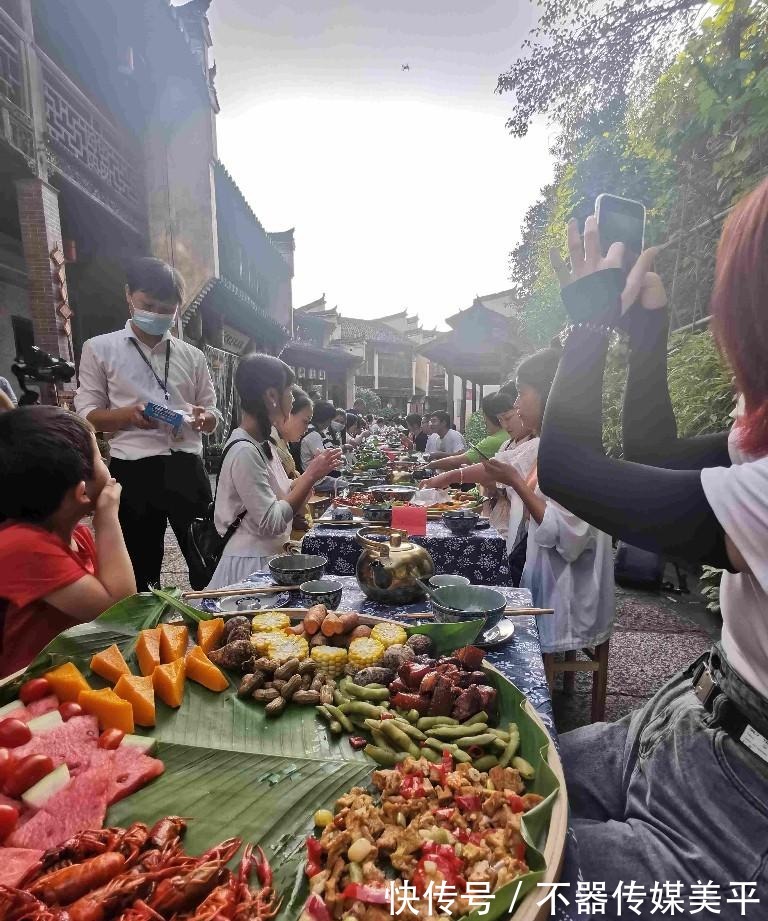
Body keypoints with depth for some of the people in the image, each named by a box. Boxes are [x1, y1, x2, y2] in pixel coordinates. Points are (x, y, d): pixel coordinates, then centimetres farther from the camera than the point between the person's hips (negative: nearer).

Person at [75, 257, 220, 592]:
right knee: (142, 569, 10)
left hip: (186, 467, 3)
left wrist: (203, 419, -10)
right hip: (133, 470, -2)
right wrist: (129, 414, -17)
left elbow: (213, 416, 14)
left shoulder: (192, 356, 12)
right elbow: (87, 415, 2)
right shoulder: (99, 349, 5)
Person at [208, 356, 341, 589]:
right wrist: (311, 476, -21)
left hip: (269, 557, 9)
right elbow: (271, 523, -24)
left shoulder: (263, 445, 8)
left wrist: (312, 470, 1)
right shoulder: (244, 451, -22)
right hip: (249, 564, -9)